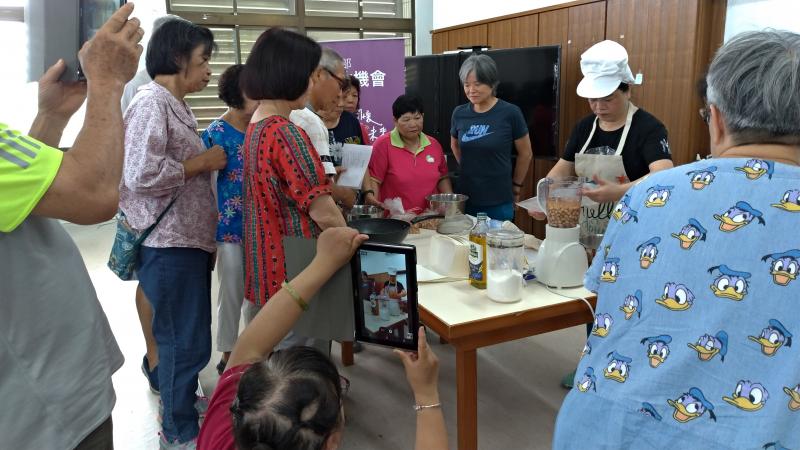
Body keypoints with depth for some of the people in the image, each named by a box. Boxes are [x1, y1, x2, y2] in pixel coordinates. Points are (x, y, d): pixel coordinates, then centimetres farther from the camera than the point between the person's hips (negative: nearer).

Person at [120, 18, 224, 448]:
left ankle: (180, 405, 38)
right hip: (170, 245, -9)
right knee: (186, 341, 2)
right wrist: (203, 162, -16)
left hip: (189, 240, 10)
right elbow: (142, 174, -25)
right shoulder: (151, 103, -15)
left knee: (184, 337, 21)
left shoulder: (177, 106, 14)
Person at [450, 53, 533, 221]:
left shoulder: (510, 113, -11)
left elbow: (525, 154, 0)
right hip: (466, 199, 4)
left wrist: (516, 186, 8)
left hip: (499, 202, -3)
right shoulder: (459, 113, 0)